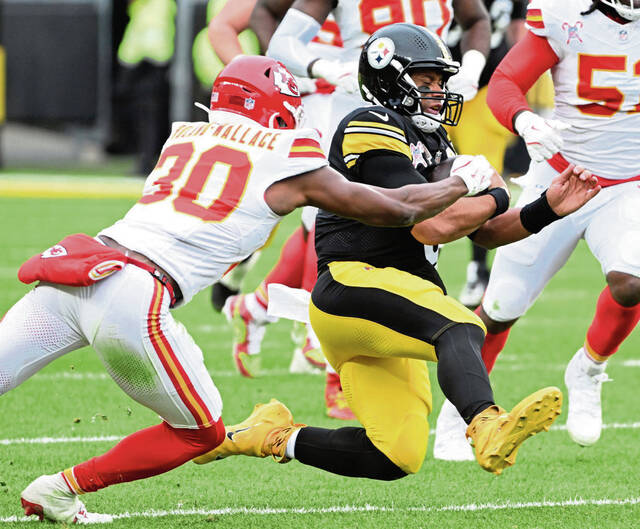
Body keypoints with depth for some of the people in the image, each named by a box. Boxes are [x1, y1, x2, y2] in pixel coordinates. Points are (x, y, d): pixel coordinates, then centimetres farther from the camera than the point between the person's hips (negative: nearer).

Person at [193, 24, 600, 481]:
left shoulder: (429, 143, 23)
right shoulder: (373, 129, -7)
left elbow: (487, 233, 21)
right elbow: (432, 226, -16)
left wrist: (546, 210, 5)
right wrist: (495, 198, 1)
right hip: (353, 286, -10)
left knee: (396, 459, 2)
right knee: (459, 329, -36)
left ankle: (273, 437, 16)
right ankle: (488, 427, -64)